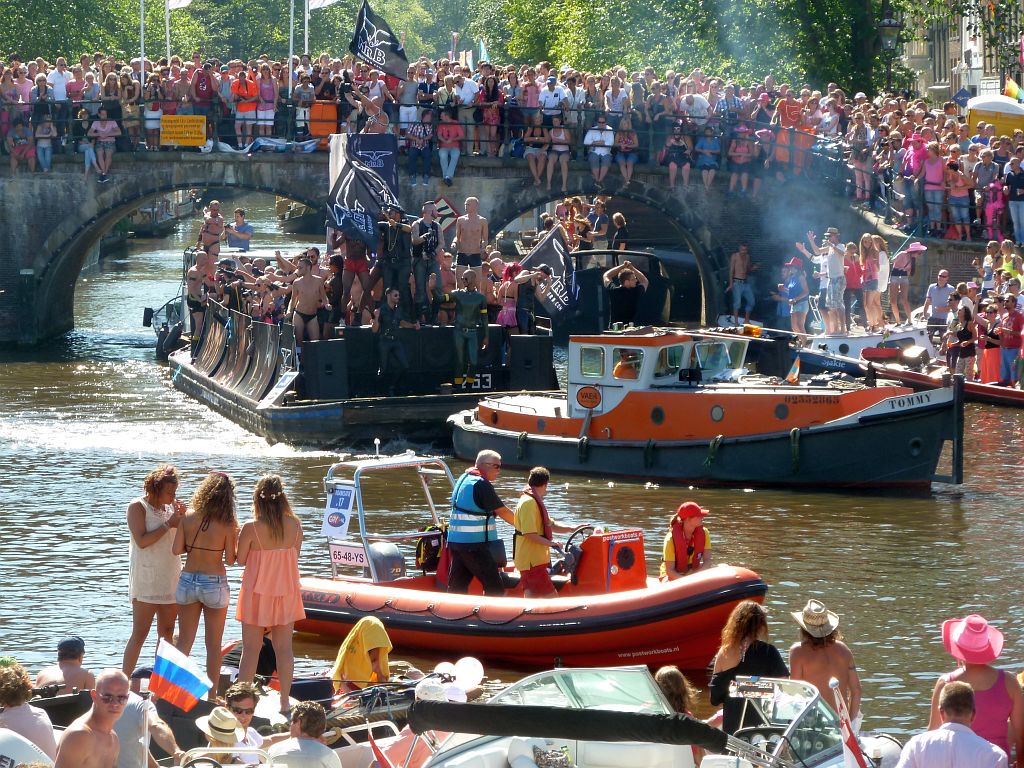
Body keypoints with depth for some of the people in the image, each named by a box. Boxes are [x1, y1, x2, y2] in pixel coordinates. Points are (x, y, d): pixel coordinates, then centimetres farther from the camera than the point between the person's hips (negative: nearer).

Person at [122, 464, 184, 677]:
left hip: (170, 578, 7)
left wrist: (182, 520, -2)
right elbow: (142, 541, -17)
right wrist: (168, 524, -15)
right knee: (140, 634, -9)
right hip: (146, 578, -7)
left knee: (167, 633, 7)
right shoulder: (138, 506, -6)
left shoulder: (170, 507, 12)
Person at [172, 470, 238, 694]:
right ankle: (211, 696, 11)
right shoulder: (227, 525, -11)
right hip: (215, 584, -2)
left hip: (188, 581, 2)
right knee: (213, 646, 8)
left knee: (184, 642, 13)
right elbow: (230, 560, -9)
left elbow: (176, 549, -5)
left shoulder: (188, 518, -4)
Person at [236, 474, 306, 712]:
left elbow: (240, 559, -8)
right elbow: (295, 556, 3)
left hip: (257, 593, -3)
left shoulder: (251, 528, -17)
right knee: (284, 648, 10)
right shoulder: (294, 525, -7)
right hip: (286, 593, 3)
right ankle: (285, 701, 12)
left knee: (251, 649, 5)